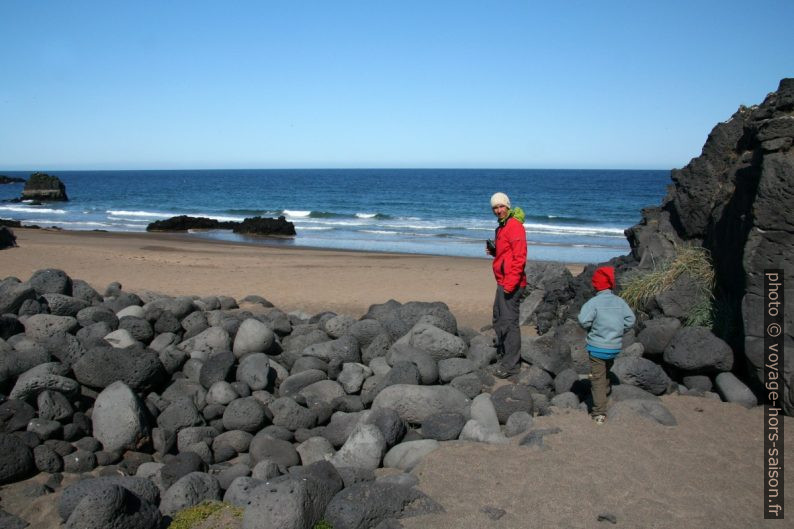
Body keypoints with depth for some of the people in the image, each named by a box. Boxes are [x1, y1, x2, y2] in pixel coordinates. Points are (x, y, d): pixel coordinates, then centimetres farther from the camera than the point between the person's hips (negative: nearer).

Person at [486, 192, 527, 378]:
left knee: (509, 321, -8)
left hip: (511, 284, -10)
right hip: (503, 283, 10)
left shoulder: (514, 226, -13)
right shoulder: (502, 228, 17)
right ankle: (502, 353, 33)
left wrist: (511, 283, -24)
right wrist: (493, 251, 8)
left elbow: (520, 257, -20)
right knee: (498, 319, 19)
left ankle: (511, 364, -2)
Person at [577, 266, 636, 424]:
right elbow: (630, 320, -1)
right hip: (615, 346, 4)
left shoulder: (594, 302, -14)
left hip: (597, 347, -4)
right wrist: (619, 332, 8)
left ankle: (599, 413, -1)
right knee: (606, 373, 28)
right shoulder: (619, 301, 0)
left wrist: (592, 329, -3)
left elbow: (583, 320, -23)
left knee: (597, 378, 1)